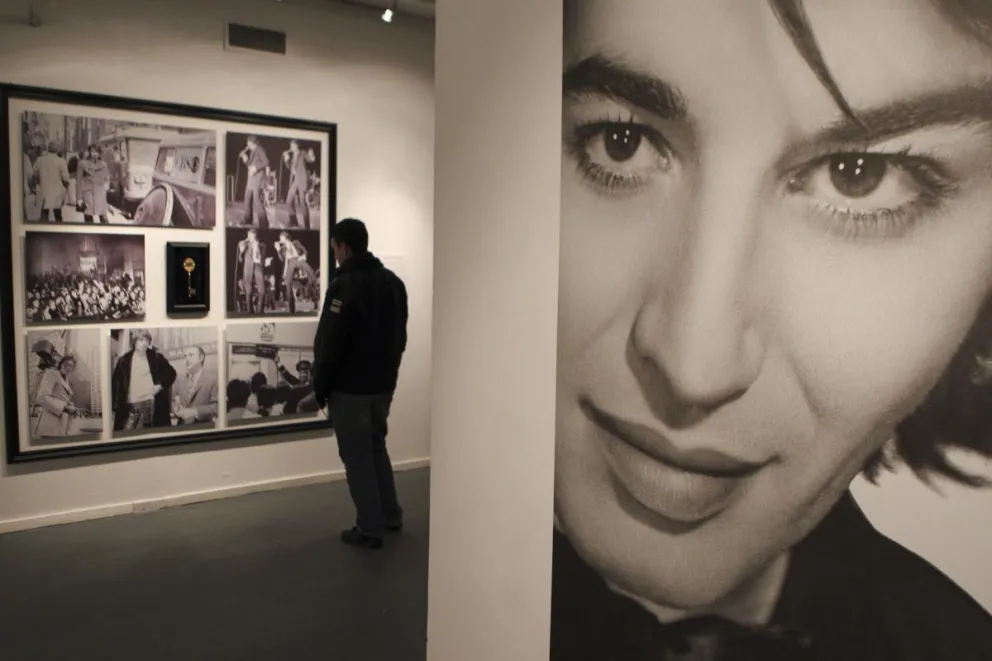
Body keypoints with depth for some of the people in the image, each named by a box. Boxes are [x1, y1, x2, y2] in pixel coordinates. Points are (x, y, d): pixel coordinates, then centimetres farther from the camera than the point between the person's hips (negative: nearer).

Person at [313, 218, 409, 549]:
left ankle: (369, 529, 12)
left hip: (350, 388, -7)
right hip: (383, 384, 8)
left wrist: (320, 388, -8)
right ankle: (391, 515, 29)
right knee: (376, 447, 22)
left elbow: (330, 344, -19)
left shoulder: (345, 286, -19)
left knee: (357, 457, 4)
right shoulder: (394, 282, 6)